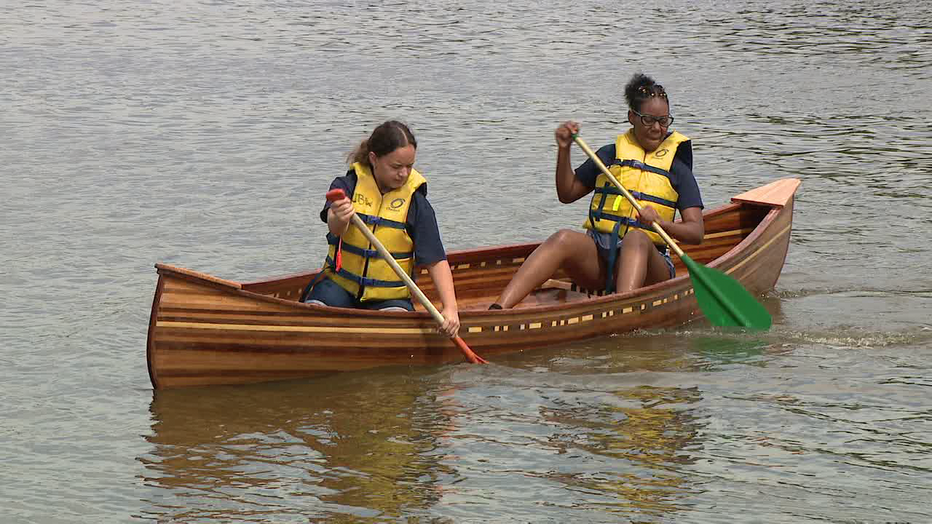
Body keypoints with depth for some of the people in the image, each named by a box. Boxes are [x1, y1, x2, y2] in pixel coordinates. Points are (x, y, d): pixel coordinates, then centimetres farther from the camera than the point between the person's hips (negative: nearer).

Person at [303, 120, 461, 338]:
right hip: (340, 285, 0)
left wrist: (450, 308, -20)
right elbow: (335, 227, -24)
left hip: (390, 297, 0)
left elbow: (436, 261, -6)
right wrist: (339, 220, -50)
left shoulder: (416, 203, -3)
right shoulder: (347, 185, -3)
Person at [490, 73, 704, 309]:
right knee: (564, 239, -29)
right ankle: (498, 310, -48)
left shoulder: (677, 169, 10)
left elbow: (696, 232, 2)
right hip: (598, 258, 2)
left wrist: (661, 222, -18)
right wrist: (564, 150, 8)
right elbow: (567, 194, 22)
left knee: (636, 238, -36)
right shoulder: (610, 155, 17)